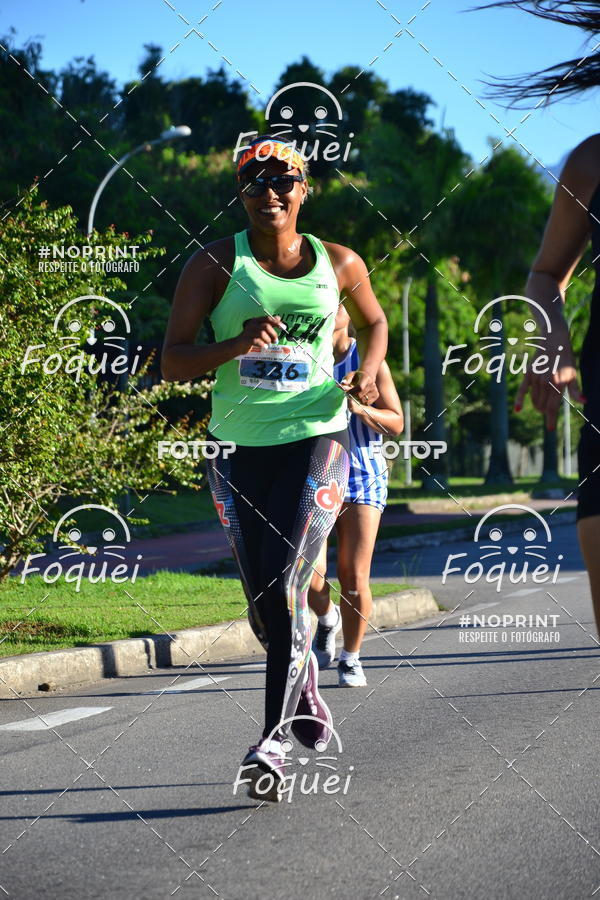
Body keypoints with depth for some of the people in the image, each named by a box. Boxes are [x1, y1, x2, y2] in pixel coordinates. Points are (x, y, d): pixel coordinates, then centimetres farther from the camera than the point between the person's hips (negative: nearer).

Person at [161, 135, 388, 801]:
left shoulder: (339, 264, 5)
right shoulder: (215, 264, -1)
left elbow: (374, 322, 25)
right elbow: (172, 363, -6)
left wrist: (368, 371, 4)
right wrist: (237, 344, -23)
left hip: (316, 440, -1)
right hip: (238, 446, 1)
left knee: (285, 587, -16)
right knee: (262, 603, 8)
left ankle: (273, 741, -16)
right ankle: (307, 693, 37)